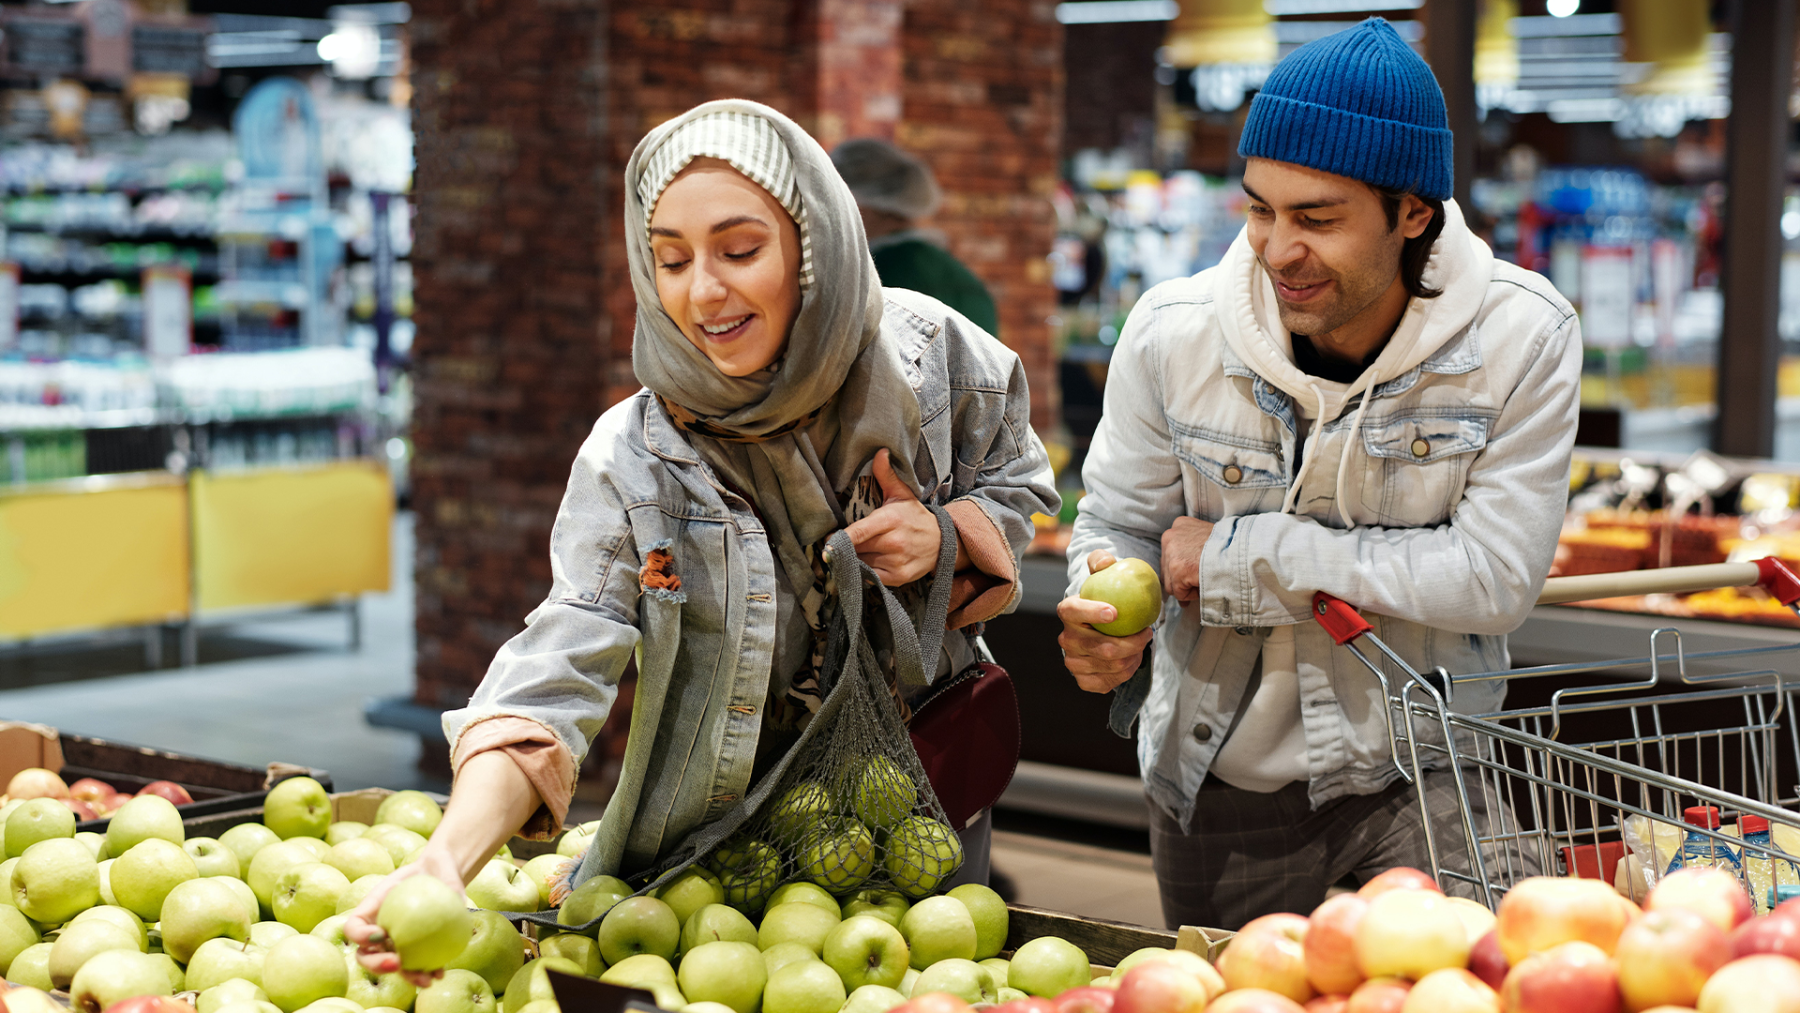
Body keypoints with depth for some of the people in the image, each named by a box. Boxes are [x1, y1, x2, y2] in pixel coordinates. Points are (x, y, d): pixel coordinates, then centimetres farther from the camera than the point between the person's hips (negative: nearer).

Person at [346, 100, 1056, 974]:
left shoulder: (928, 353, -15)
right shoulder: (631, 463, -21)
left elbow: (1017, 483, 4)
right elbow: (556, 673, -29)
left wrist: (947, 537, -20)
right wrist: (450, 855, -47)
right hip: (727, 832, -2)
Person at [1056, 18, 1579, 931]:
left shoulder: (1520, 338, -17)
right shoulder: (1174, 332, -13)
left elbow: (1494, 578, -20)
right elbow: (1118, 523, 0)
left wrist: (1246, 554, -22)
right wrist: (1106, 620, -24)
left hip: (1421, 778, -2)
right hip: (1218, 784, 2)